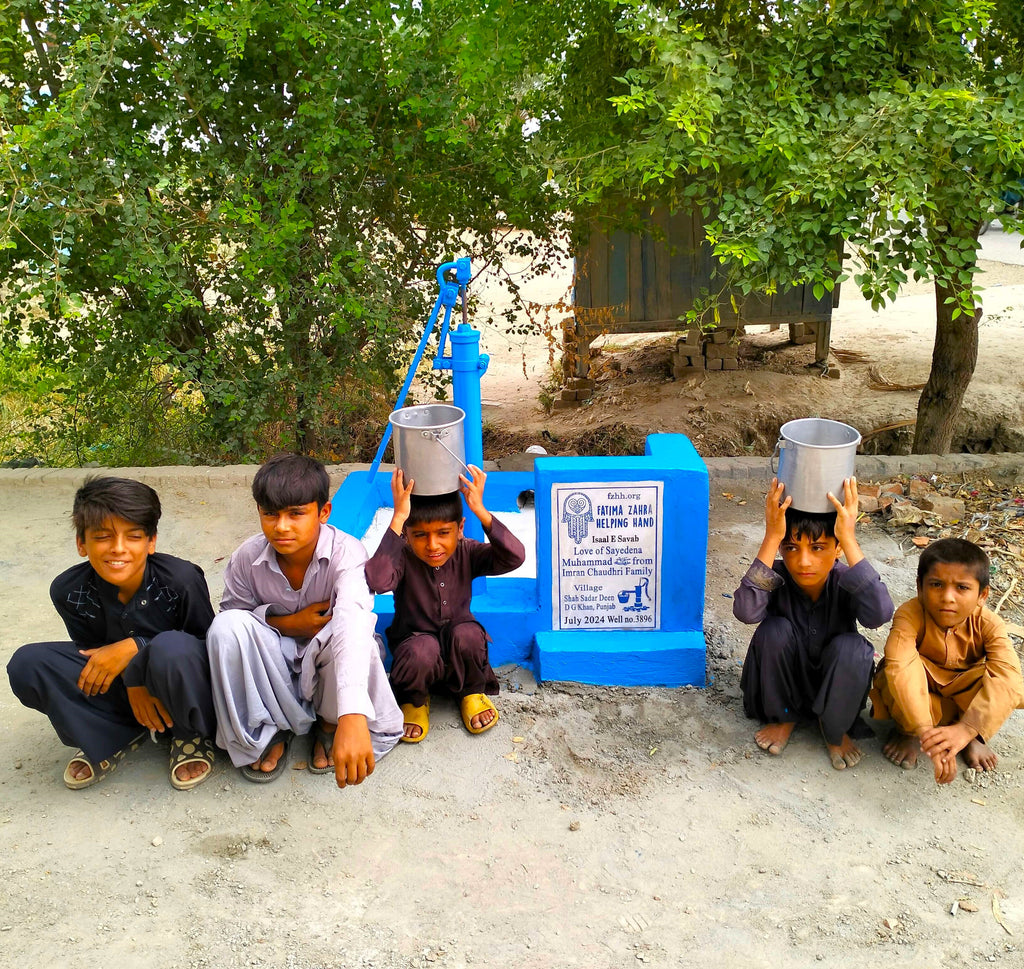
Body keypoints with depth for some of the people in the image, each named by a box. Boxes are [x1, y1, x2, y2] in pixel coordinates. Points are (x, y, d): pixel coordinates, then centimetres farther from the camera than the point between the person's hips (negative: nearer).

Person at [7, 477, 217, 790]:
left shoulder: (181, 580, -25)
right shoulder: (68, 591, -14)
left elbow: (206, 644, -13)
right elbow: (93, 652, -1)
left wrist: (134, 648, -25)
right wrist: (132, 682, -21)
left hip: (183, 689, -3)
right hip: (122, 685, 4)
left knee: (171, 648, -40)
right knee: (27, 664, -17)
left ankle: (192, 737, -8)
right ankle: (115, 738, -1)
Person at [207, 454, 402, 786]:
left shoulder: (346, 552, -29)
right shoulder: (247, 557, -17)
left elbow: (353, 623, -47)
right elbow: (233, 614, -2)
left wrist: (352, 718, -64)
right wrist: (287, 624, -24)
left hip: (327, 663, -2)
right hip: (273, 663, 2)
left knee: (345, 630, -36)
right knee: (226, 626, -27)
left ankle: (330, 722, -3)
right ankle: (265, 733, -6)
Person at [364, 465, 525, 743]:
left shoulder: (466, 554, -13)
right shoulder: (403, 558, -20)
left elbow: (514, 557, -30)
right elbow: (377, 581, -44)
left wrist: (481, 511, -38)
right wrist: (398, 518, -45)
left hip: (459, 649, 2)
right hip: (415, 646, -2)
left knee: (467, 634, -31)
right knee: (423, 649, -35)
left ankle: (471, 691, 2)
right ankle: (414, 699, 1)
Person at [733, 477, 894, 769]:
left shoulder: (845, 582, -21)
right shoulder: (775, 579, -22)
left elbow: (879, 614, -44)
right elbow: (746, 611, -44)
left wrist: (850, 539, -45)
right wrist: (771, 537, -46)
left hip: (833, 688, 0)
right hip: (783, 688, 0)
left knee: (850, 647, -32)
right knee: (775, 630, -29)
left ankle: (835, 730, -1)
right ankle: (783, 718, 0)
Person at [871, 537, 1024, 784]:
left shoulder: (988, 624, -23)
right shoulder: (910, 615, -30)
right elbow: (899, 666, -45)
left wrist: (965, 729, -51)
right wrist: (925, 732, -55)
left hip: (964, 694, 2)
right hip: (920, 693, -2)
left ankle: (973, 738, 0)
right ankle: (907, 731, -5)